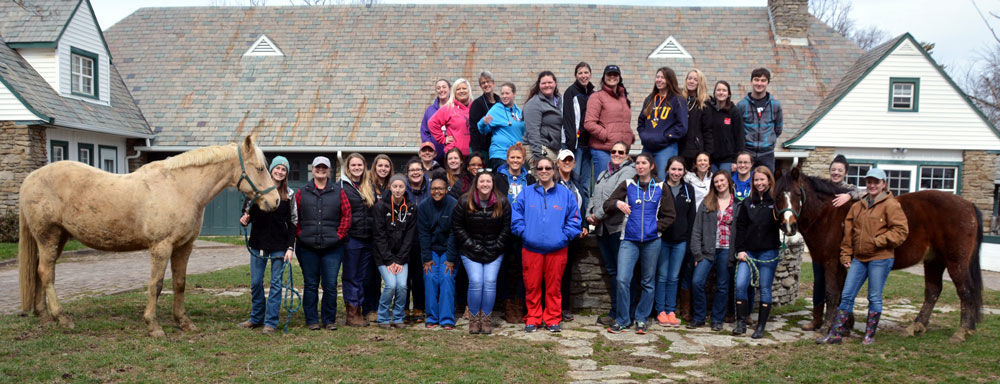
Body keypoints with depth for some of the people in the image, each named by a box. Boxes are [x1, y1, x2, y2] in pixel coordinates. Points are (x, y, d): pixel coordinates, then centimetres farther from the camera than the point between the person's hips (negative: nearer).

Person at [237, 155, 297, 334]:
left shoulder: (289, 194, 1)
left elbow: (293, 223, 1)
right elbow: (248, 211, 10)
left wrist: (290, 247, -6)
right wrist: (245, 219, -14)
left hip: (279, 246, -1)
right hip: (258, 243, 2)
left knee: (276, 283, 2)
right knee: (255, 282, 9)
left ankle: (271, 322, 9)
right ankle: (256, 318, 26)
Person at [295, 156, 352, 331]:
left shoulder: (339, 192, 6)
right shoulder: (302, 192, 8)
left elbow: (346, 215, 5)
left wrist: (339, 235, -3)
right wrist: (300, 234, -1)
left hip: (332, 247, 0)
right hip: (307, 247, 1)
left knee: (330, 285, 1)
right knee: (310, 284, 7)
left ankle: (329, 319, 14)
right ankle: (311, 320, 17)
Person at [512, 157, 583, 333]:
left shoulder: (565, 194, 6)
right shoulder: (527, 193, 8)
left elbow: (574, 219, 7)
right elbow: (516, 215, 7)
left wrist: (565, 236, -4)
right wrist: (523, 232, -4)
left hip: (557, 248, 0)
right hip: (531, 248, 1)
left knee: (553, 286, 5)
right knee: (532, 285, 4)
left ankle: (553, 319, 18)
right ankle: (533, 318, 17)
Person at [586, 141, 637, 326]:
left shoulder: (629, 172, -5)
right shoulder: (603, 174, 23)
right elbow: (595, 197, 23)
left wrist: (599, 215, -10)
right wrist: (590, 215, 4)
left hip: (619, 228, -8)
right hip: (602, 229, 8)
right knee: (611, 270, 11)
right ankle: (616, 310, 18)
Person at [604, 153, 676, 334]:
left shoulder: (660, 188, 8)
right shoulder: (627, 185, 8)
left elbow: (669, 216, 10)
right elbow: (606, 204, 4)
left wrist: (656, 227, -4)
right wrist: (617, 203, -17)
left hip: (651, 241, 1)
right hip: (629, 240, -1)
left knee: (648, 282, 7)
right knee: (622, 280, -12)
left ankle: (641, 319, 21)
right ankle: (622, 320, 1)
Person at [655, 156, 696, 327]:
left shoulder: (689, 190, 9)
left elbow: (691, 216, 11)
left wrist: (687, 236, 5)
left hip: (680, 241, 3)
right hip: (662, 239, -3)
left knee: (674, 278, 8)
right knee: (662, 276, 1)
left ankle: (671, 311, 14)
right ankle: (661, 311, 9)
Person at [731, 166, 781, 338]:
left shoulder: (776, 202, 0)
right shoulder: (748, 203, 8)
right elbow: (740, 227, 7)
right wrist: (740, 249, 0)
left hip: (768, 252, -2)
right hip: (748, 251, 3)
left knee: (765, 289, 4)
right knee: (740, 285, -7)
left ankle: (761, 327, 12)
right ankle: (741, 323, 5)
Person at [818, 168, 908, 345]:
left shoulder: (891, 205, -6)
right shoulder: (857, 206, 12)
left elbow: (901, 230, -13)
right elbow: (848, 232, 15)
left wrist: (879, 241, -18)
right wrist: (845, 255, 10)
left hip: (880, 259, -6)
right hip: (859, 258, 6)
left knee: (874, 297, 3)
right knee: (847, 295, 5)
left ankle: (870, 335, 17)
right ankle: (835, 334, 9)